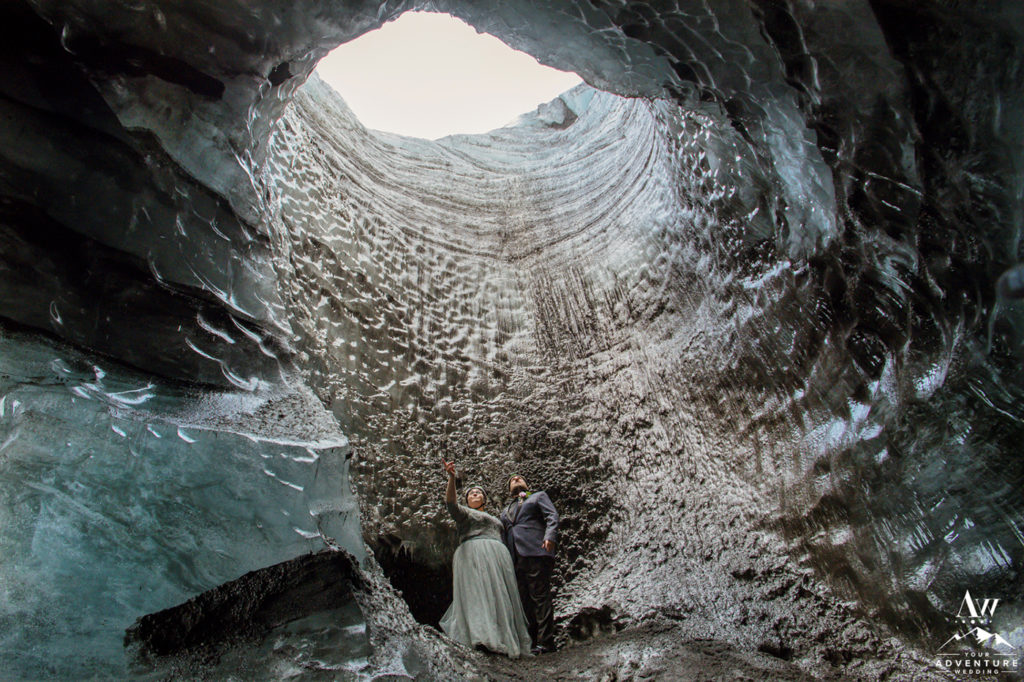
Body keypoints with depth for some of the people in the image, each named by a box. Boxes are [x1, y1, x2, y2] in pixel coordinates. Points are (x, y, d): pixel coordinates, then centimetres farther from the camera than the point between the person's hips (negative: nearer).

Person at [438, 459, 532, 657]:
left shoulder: (493, 519, 34)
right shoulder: (463, 513, 14)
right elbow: (451, 502, -6)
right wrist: (452, 478, -22)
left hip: (497, 558, 6)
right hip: (473, 556, -6)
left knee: (500, 596, -5)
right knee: (478, 593, -20)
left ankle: (504, 640, -10)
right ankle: (482, 636, -32)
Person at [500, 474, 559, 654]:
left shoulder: (538, 496, 18)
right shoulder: (505, 511, 33)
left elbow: (552, 516, 3)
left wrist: (550, 536, -16)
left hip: (536, 552, -5)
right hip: (515, 558, 6)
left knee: (540, 597, -11)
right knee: (524, 601, 1)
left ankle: (545, 641, -12)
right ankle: (531, 640, 3)